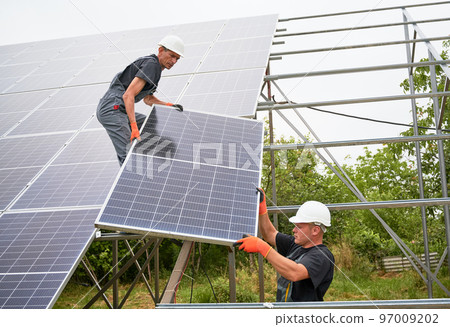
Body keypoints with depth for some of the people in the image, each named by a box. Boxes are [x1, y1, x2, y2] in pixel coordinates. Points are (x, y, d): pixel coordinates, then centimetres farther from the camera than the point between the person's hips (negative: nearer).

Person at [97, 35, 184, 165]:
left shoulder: (155, 66, 17)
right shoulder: (151, 64, -14)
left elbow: (148, 99, 30)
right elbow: (128, 95, -24)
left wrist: (169, 105, 17)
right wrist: (134, 127, -29)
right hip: (112, 109, -10)